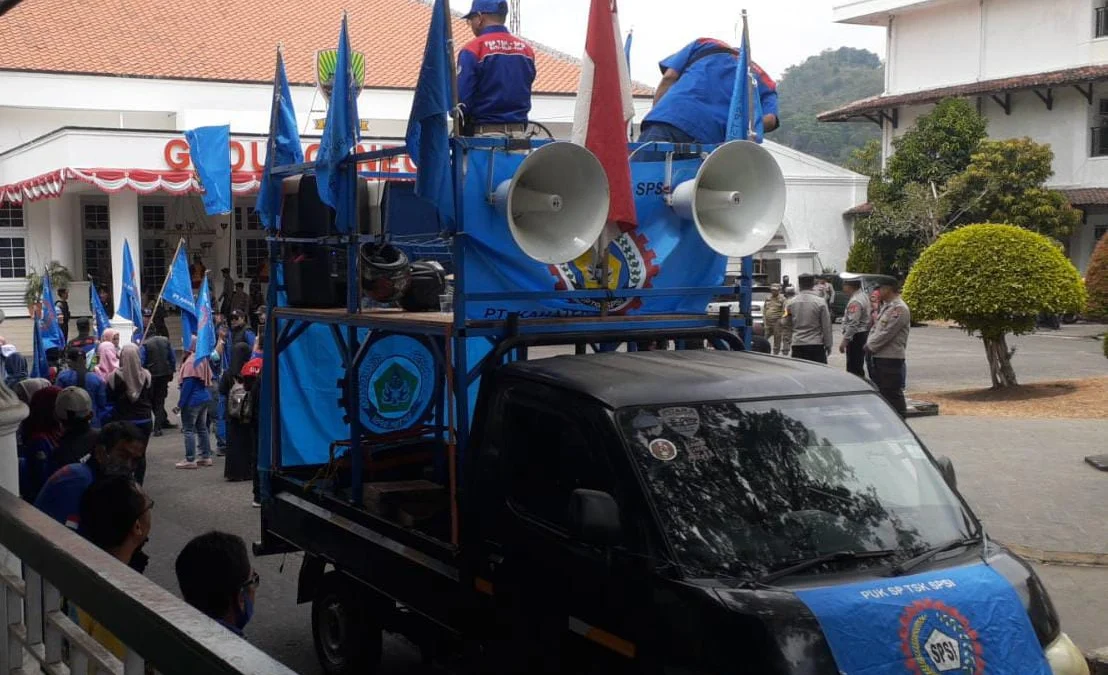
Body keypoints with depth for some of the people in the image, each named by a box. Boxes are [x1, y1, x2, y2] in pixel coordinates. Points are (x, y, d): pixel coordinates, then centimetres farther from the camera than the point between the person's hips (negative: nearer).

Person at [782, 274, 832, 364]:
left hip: (797, 345, 3)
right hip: (816, 345, -3)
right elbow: (826, 326, -3)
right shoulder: (820, 302, -7)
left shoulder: (791, 303, 1)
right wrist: (828, 344, 5)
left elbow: (786, 323, 10)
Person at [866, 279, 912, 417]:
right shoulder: (886, 307, 17)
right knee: (879, 390, 17)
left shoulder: (899, 309, -16)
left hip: (891, 358, -10)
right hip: (879, 356, 10)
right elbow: (875, 328, 18)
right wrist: (869, 344, 1)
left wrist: (870, 346, -12)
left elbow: (887, 333, -20)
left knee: (892, 392, -6)